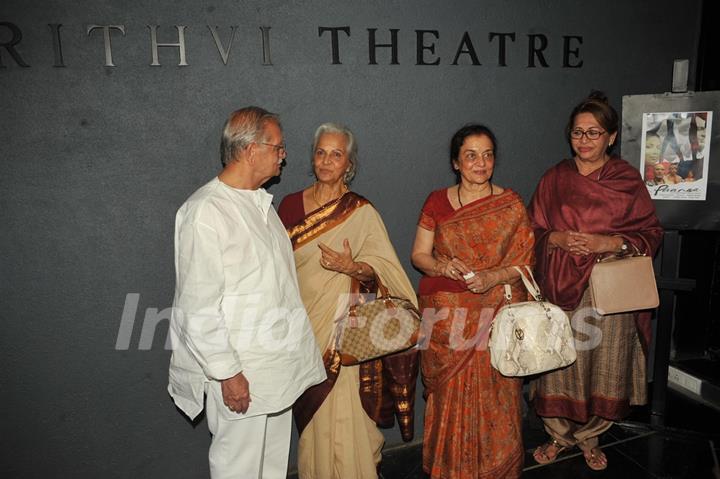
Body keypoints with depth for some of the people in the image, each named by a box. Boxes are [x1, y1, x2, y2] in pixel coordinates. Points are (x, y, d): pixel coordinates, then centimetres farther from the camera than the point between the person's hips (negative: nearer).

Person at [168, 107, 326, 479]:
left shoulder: (261, 202, 10)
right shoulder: (204, 212, -18)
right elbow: (199, 305, -20)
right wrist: (227, 372, -18)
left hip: (278, 363, 8)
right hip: (240, 371, -8)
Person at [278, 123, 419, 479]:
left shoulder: (361, 212, -4)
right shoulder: (290, 205, 5)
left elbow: (380, 269, -5)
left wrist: (352, 267, -24)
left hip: (344, 325, -3)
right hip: (302, 323, 3)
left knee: (344, 412, -1)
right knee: (311, 409, 13)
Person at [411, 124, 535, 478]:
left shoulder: (511, 205, 3)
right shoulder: (437, 202, 5)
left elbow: (524, 262, 1)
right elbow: (419, 255, 6)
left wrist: (492, 278, -17)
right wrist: (444, 267, -15)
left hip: (495, 317, 0)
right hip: (447, 318, 1)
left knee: (493, 401, 3)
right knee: (449, 399, 6)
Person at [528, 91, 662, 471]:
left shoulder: (628, 179, 2)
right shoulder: (554, 178, 6)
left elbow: (651, 233, 2)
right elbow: (533, 230, 9)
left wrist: (611, 242, -14)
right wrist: (557, 238, -12)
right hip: (561, 286, 1)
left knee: (604, 364, 7)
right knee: (559, 362, 5)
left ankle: (589, 435, 31)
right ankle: (559, 433, 28)